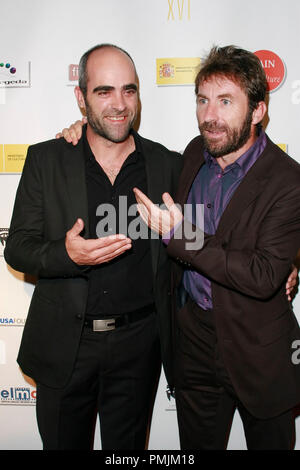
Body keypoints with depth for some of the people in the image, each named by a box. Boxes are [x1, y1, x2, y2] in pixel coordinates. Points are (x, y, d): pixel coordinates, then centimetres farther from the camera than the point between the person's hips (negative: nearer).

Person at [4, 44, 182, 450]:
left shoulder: (168, 165, -1)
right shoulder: (45, 160, -4)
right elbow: (17, 249, -4)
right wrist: (67, 254, -25)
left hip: (138, 344, 1)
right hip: (63, 344, 0)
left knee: (127, 447, 20)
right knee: (64, 443, 22)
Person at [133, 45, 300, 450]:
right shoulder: (195, 152, -1)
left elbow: (264, 277, -25)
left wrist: (179, 236, -27)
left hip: (256, 348, -4)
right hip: (193, 335, 5)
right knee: (197, 445, 22)